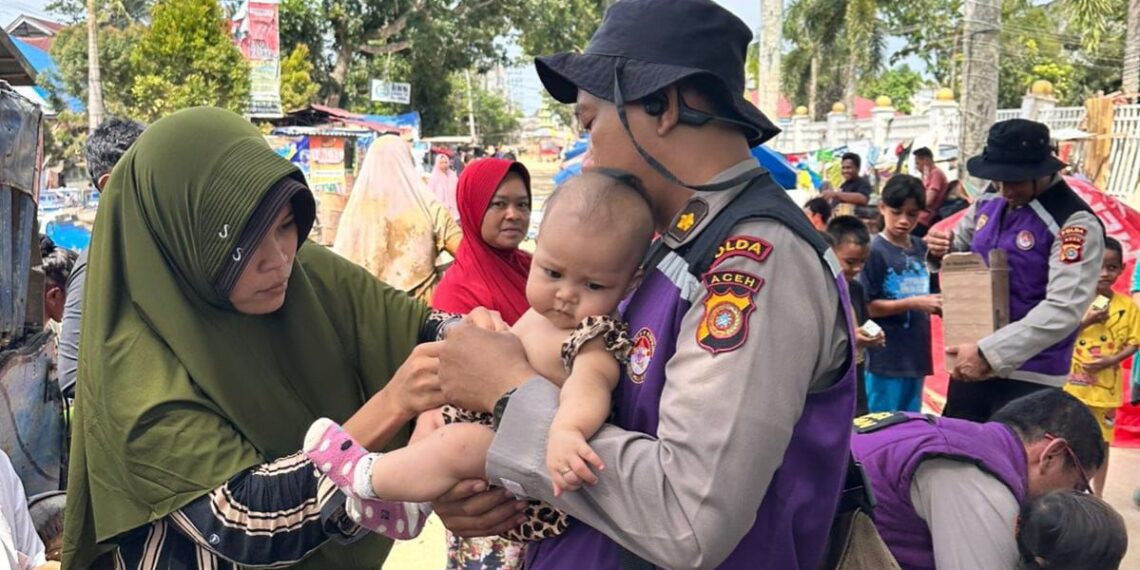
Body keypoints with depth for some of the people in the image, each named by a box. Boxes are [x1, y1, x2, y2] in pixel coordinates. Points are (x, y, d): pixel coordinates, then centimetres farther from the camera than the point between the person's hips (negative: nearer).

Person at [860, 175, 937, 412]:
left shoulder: (922, 249, 8)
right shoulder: (875, 251, -10)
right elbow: (865, 306, -12)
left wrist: (936, 303, -1)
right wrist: (912, 304, -19)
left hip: (916, 353, 6)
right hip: (886, 357, -6)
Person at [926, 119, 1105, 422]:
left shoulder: (1075, 223, -16)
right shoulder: (988, 203, 5)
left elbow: (1063, 310, -25)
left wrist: (988, 352, -28)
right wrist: (942, 252, -5)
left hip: (1029, 378, -6)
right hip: (971, 362, 6)